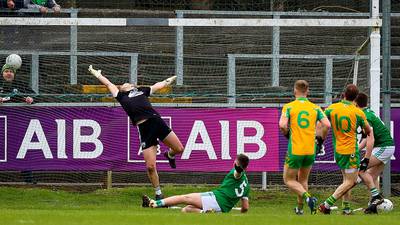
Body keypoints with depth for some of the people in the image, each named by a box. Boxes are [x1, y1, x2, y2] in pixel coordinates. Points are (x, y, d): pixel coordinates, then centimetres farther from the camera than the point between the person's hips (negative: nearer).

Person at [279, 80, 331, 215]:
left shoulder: (288, 107, -4)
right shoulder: (315, 108, 4)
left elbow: (282, 125, -18)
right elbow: (327, 124, -7)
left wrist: (286, 133, 3)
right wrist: (319, 138, 10)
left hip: (295, 150, -4)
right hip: (310, 150, 4)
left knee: (289, 180, 8)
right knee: (303, 180, 22)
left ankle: (308, 197, -16)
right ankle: (300, 208, 26)